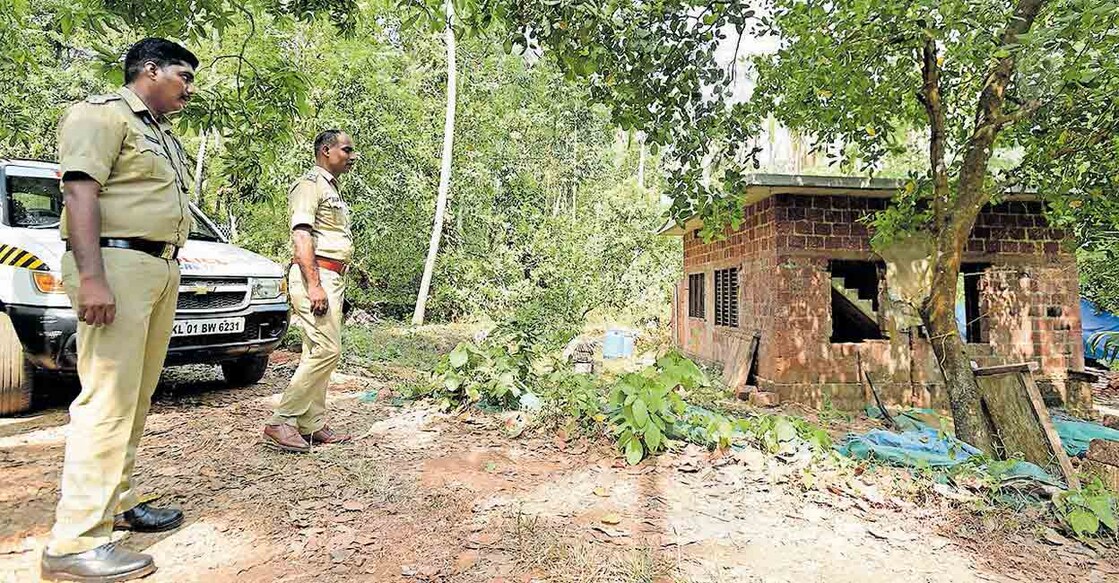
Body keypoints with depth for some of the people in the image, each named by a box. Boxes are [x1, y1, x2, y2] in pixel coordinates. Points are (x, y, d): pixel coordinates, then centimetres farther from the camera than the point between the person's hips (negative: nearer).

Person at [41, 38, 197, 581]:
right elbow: (80, 191, -14)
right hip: (117, 263, -9)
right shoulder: (102, 113, -3)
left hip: (161, 270, 9)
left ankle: (117, 501, 21)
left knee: (136, 399, 11)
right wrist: (91, 277, -24)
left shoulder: (163, 135, 25)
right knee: (108, 400, -12)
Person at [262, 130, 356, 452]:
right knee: (326, 350, -14)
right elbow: (301, 235, -16)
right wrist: (314, 285, -24)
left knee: (318, 352, 8)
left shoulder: (331, 189, 24)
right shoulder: (310, 184, -5)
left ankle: (312, 425, 13)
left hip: (331, 278, 10)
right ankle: (281, 422, -7)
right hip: (314, 276, -10)